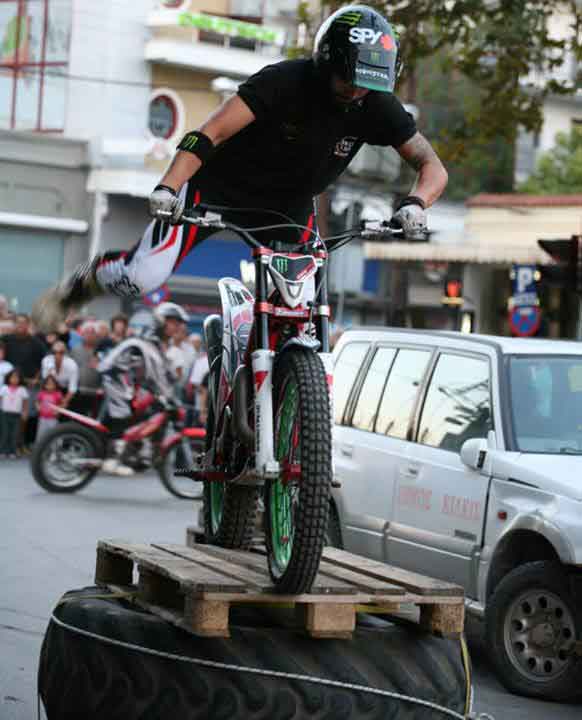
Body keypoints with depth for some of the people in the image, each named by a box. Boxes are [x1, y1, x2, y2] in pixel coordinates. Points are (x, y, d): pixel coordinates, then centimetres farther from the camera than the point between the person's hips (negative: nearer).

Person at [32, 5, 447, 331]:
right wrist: (168, 187, -48)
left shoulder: (378, 106, -16)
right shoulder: (285, 82, -28)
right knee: (144, 277, -18)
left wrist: (415, 204, -39)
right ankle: (85, 280, 15)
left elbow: (433, 166, -16)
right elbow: (210, 132, -33)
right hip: (221, 184, -4)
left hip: (289, 205, 4)